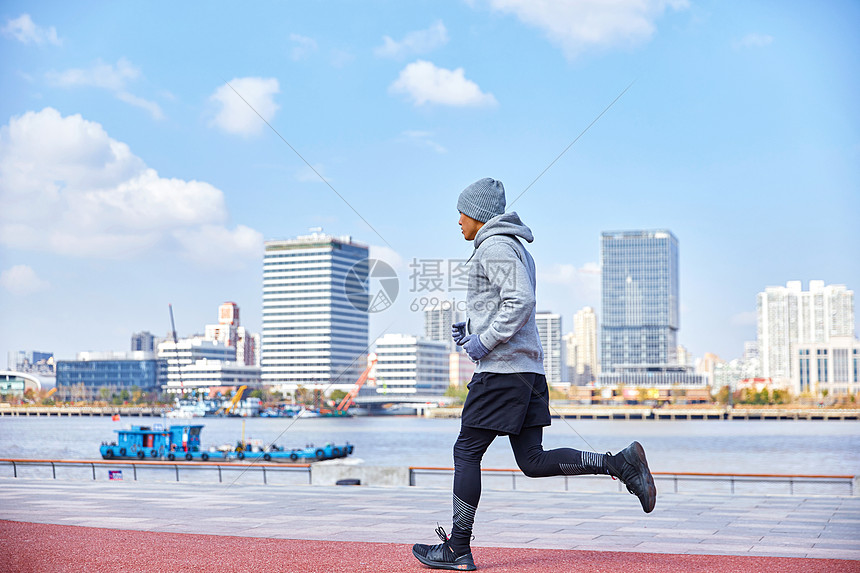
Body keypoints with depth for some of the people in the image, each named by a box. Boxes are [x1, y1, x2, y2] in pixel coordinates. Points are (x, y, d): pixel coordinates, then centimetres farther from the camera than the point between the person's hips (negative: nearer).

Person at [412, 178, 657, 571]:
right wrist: (470, 327, 18)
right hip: (529, 367, 10)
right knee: (533, 461, 7)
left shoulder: (495, 248, -10)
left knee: (466, 452, -1)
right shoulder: (516, 249, 23)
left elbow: (521, 303, -23)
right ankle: (621, 464, -2)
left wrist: (484, 342, -16)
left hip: (501, 369, -10)